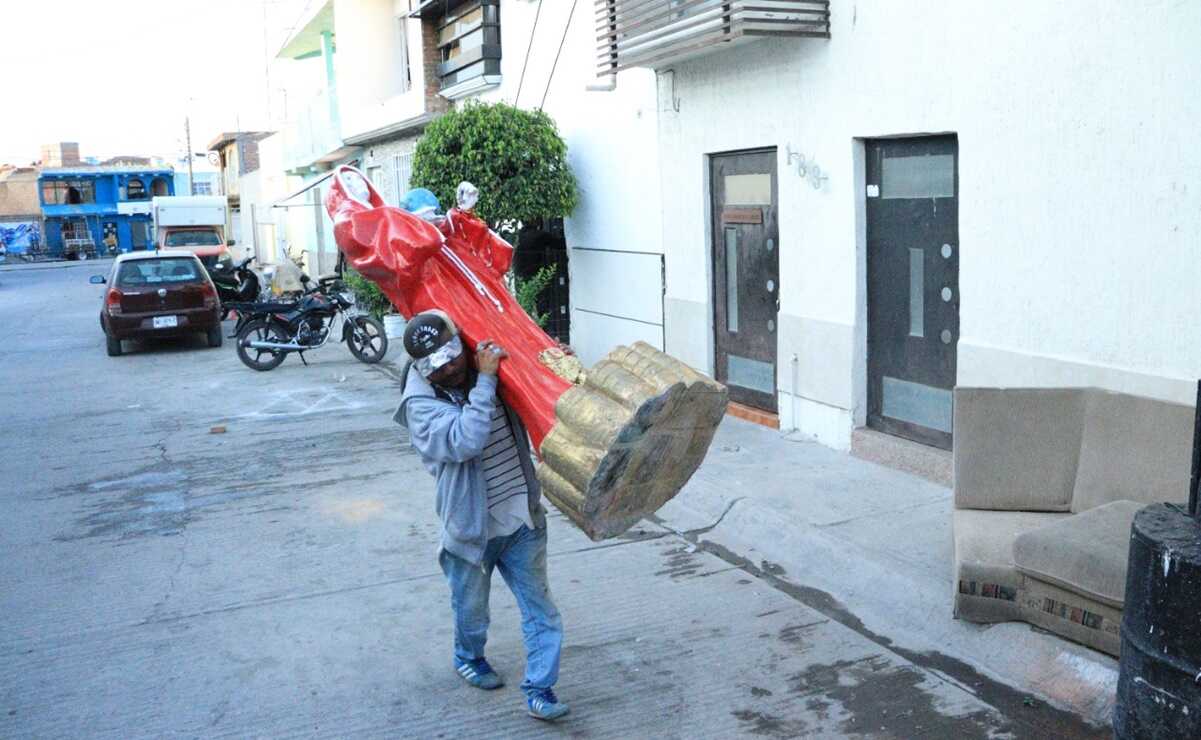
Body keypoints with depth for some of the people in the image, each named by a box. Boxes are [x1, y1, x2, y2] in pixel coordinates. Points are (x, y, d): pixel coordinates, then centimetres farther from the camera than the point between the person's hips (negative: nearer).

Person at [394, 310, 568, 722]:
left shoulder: (490, 372, -2)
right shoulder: (421, 403, -16)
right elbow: (465, 441, -34)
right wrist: (485, 380, -32)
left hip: (522, 519, 3)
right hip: (471, 525, -3)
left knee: (540, 609, 3)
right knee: (471, 609, 19)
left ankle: (539, 690, 13)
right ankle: (468, 659, 47)